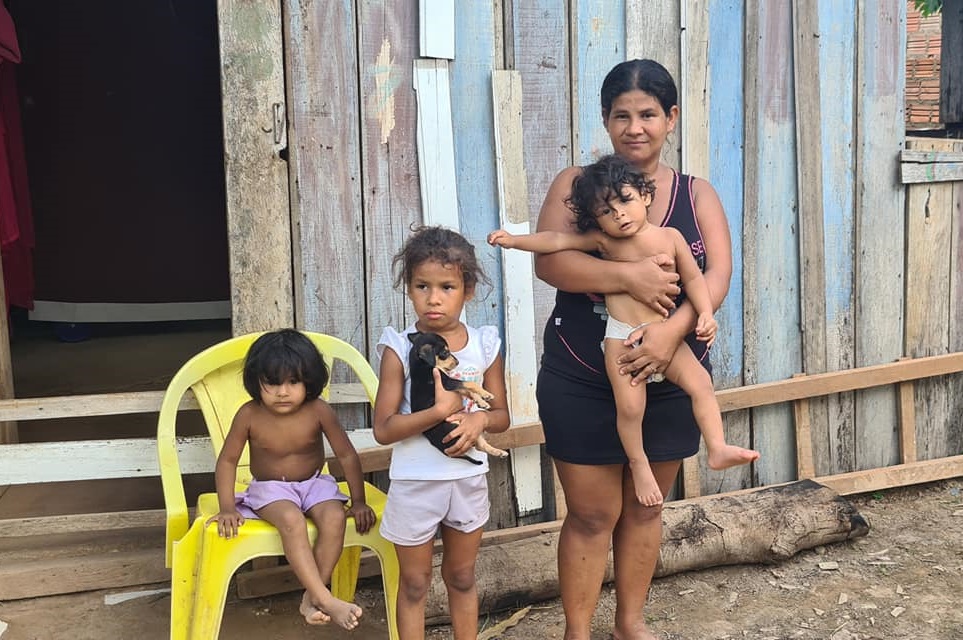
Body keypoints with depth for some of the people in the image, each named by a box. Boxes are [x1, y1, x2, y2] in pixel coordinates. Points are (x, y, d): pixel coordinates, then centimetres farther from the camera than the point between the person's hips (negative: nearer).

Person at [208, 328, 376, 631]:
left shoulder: (318, 411, -17)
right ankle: (326, 600, -33)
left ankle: (311, 597, -18)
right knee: (291, 519, -34)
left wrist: (358, 502, -7)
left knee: (334, 517, -30)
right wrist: (227, 509, -15)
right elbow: (227, 461, -7)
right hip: (270, 489, -1)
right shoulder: (249, 415, -16)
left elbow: (347, 455, -8)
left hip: (314, 484, 2)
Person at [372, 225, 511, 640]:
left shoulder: (484, 345, -5)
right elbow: (384, 430, -16)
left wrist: (478, 420, -19)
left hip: (469, 480, 3)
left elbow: (502, 416, 4)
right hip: (414, 484, -2)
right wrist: (441, 411, -27)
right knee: (414, 583, 14)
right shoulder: (399, 348, -13)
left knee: (461, 577, 21)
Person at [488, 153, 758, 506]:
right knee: (630, 407, -9)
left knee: (701, 382, -10)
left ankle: (718, 449, 0)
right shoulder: (603, 240, -3)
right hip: (622, 337, -2)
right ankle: (638, 464, 13)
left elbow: (693, 278, 6)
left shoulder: (670, 237, 0)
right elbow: (558, 240, -3)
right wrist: (514, 240, -9)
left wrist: (705, 314, -6)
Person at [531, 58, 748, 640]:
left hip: (668, 380, 3)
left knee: (645, 508, 17)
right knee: (592, 514, 6)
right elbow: (549, 261, -17)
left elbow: (718, 273, -10)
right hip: (582, 384, -3)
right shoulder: (576, 184, -3)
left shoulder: (697, 194, 3)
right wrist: (628, 276, -30)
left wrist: (671, 330, -27)